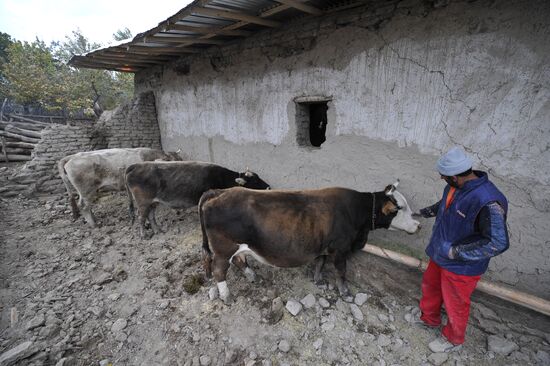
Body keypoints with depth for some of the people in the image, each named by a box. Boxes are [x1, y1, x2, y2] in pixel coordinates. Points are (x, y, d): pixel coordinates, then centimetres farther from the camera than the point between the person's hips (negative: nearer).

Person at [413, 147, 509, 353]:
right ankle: (429, 318, 55)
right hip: (440, 256, 8)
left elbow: (498, 243, -31)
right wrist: (429, 211, 23)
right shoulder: (456, 186, -9)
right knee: (430, 285, 27)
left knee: (455, 305, 17)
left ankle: (453, 340, 45)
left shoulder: (488, 202, -34)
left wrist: (456, 252, -27)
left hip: (462, 267, -7)